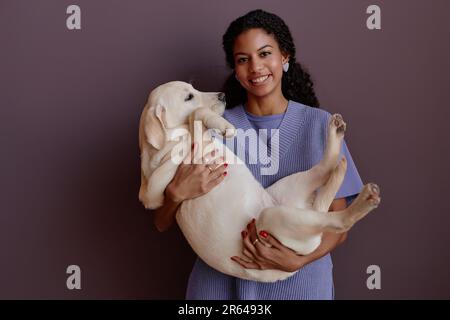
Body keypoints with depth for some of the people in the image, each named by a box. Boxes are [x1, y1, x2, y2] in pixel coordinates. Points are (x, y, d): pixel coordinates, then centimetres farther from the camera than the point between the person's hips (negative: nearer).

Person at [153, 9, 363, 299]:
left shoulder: (319, 124, -7)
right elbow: (162, 224, -3)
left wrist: (297, 261, -22)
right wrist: (176, 193, -24)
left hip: (298, 280, 0)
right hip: (222, 281, 1)